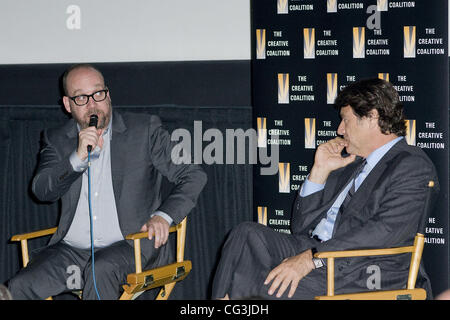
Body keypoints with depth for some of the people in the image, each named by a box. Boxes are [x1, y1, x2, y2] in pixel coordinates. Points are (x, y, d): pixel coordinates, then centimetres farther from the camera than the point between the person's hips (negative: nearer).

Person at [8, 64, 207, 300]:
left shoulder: (145, 130, 5)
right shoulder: (57, 140, 13)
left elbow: (193, 176, 4)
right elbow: (42, 191, -1)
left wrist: (163, 216, -12)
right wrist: (78, 158, -17)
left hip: (131, 246, -3)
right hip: (72, 249, 3)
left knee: (101, 269, -37)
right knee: (19, 287, -23)